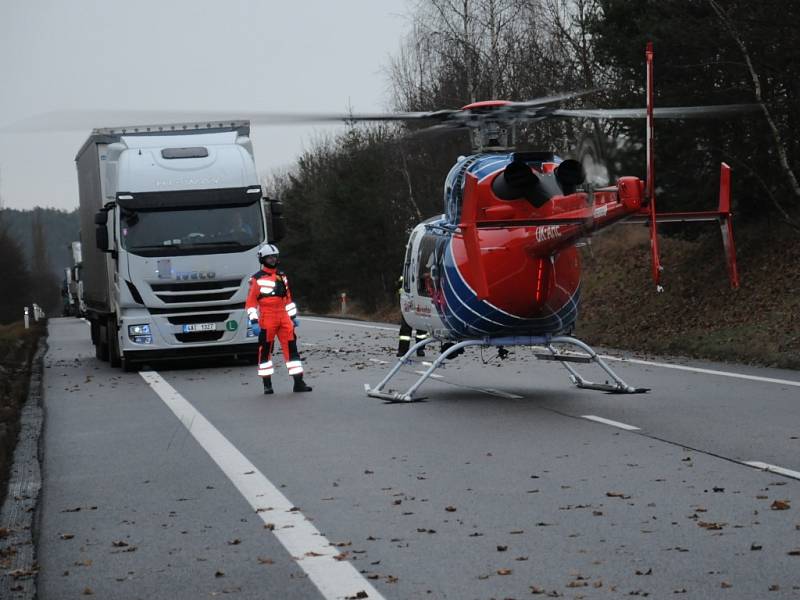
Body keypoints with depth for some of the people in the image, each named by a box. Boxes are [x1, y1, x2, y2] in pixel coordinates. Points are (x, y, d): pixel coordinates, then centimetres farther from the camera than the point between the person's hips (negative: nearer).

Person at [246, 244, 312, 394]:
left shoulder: (282, 276, 16)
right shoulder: (257, 279, -2)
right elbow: (250, 302, -3)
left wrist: (293, 317, 18)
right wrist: (254, 322, -11)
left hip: (283, 318, 5)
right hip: (266, 319, -5)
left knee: (291, 348, -1)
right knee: (265, 351, 1)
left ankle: (298, 382, 0)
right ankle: (267, 384, 9)